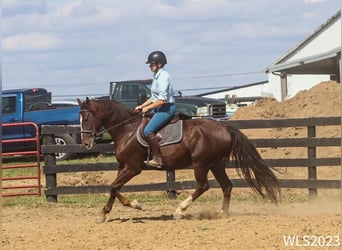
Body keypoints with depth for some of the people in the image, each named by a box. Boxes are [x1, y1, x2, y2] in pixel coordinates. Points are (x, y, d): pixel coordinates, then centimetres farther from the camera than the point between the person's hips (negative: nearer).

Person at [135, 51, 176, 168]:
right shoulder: (157, 76, 14)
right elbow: (154, 97, 22)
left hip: (167, 108, -11)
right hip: (160, 108, 11)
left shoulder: (163, 76, -17)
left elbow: (162, 99, -23)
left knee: (148, 131, -22)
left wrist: (148, 108, -15)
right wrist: (142, 106, 12)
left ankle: (158, 158, -17)